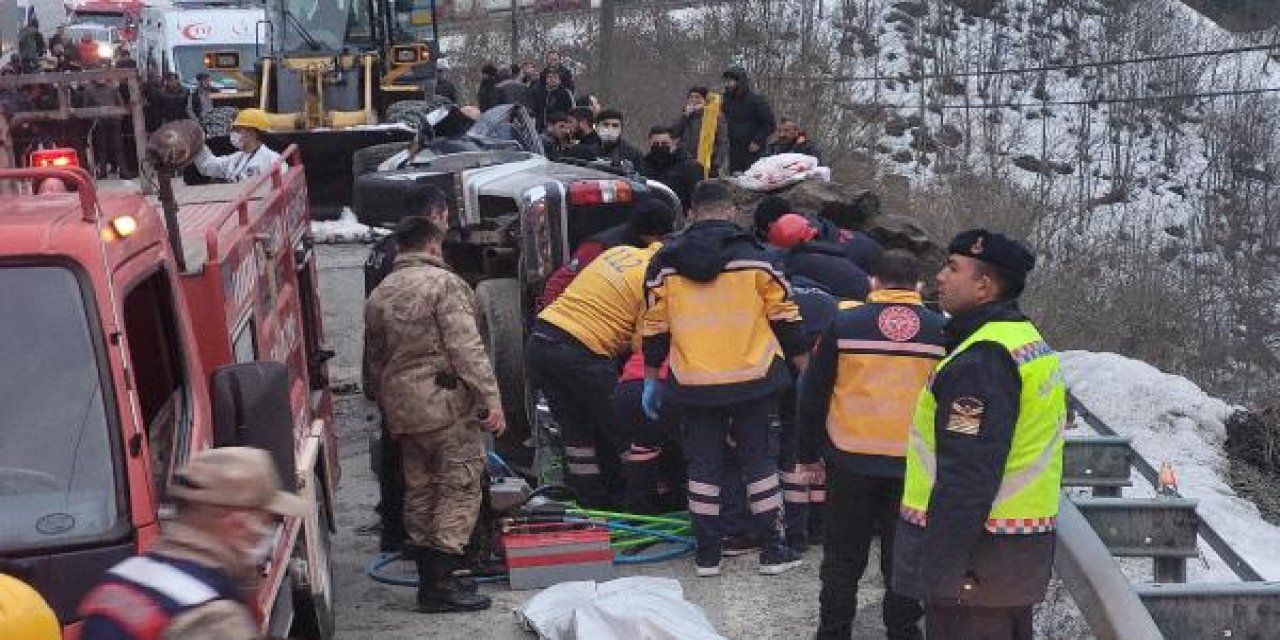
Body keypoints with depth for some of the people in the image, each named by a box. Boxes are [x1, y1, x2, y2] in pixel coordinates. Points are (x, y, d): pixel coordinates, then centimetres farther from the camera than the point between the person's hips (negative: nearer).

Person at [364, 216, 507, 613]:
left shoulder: (378, 296, 14)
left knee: (419, 490, 13)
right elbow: (467, 349, -17)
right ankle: (440, 581, -8)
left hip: (401, 408, 8)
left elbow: (373, 361, 20)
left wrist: (385, 405, 30)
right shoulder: (444, 283, -9)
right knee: (459, 488, -4)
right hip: (447, 403, -8)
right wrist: (491, 400, -16)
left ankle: (429, 578, 19)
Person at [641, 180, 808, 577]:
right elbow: (785, 319, -1)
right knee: (759, 459, 8)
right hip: (753, 380, -1)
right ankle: (773, 551, 11)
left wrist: (651, 379, 15)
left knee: (703, 464, 10)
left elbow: (655, 328, 6)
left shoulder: (665, 262, 2)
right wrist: (803, 366, 8)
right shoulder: (753, 255, -4)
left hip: (694, 383, 1)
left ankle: (707, 554, 13)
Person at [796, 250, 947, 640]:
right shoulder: (942, 331, 0)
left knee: (843, 556, 11)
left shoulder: (844, 324, -4)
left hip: (851, 461, -1)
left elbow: (813, 396, 0)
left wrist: (808, 454, 10)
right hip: (916, 466, 1)